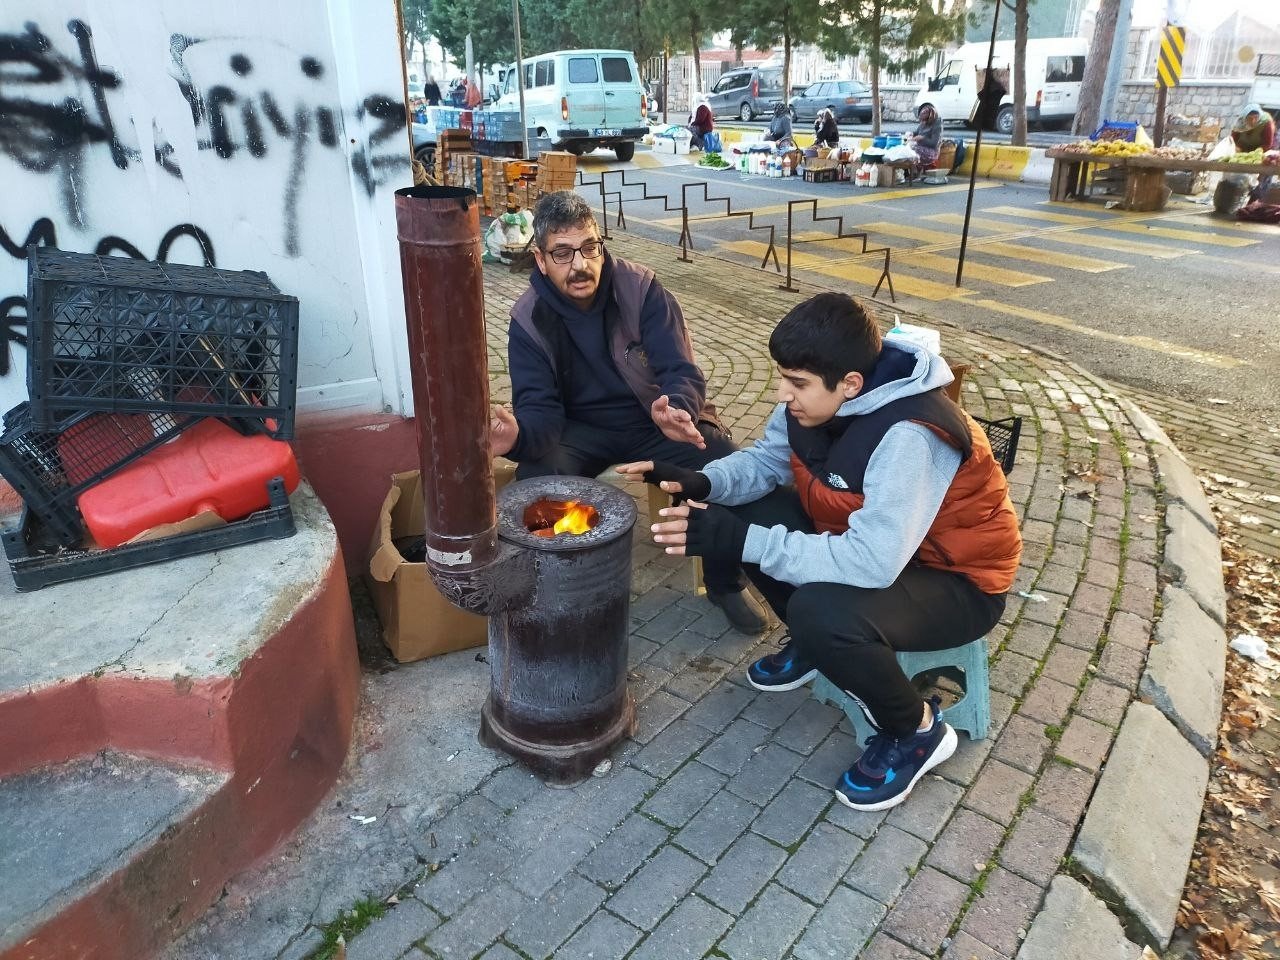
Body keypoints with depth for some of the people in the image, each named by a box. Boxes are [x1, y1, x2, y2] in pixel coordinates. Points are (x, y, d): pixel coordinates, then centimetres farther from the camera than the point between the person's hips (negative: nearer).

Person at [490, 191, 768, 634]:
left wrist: (677, 411, -47)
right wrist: (519, 434, -45)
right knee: (535, 478, -31)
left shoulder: (642, 290, -14)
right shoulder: (528, 320, -11)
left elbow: (682, 371, -21)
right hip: (584, 429, 0)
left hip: (658, 419, 0)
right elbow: (541, 408, -18)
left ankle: (726, 582, 4)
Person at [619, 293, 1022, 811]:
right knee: (746, 511, -6)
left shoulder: (908, 436, -35)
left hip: (957, 579, -7)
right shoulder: (814, 400, -12)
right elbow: (765, 461, 2)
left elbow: (872, 564, -41)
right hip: (865, 534, 8)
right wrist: (700, 483, -19)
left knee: (823, 611, -35)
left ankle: (916, 731, -4)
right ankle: (817, 643, 15)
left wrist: (742, 541, -40)